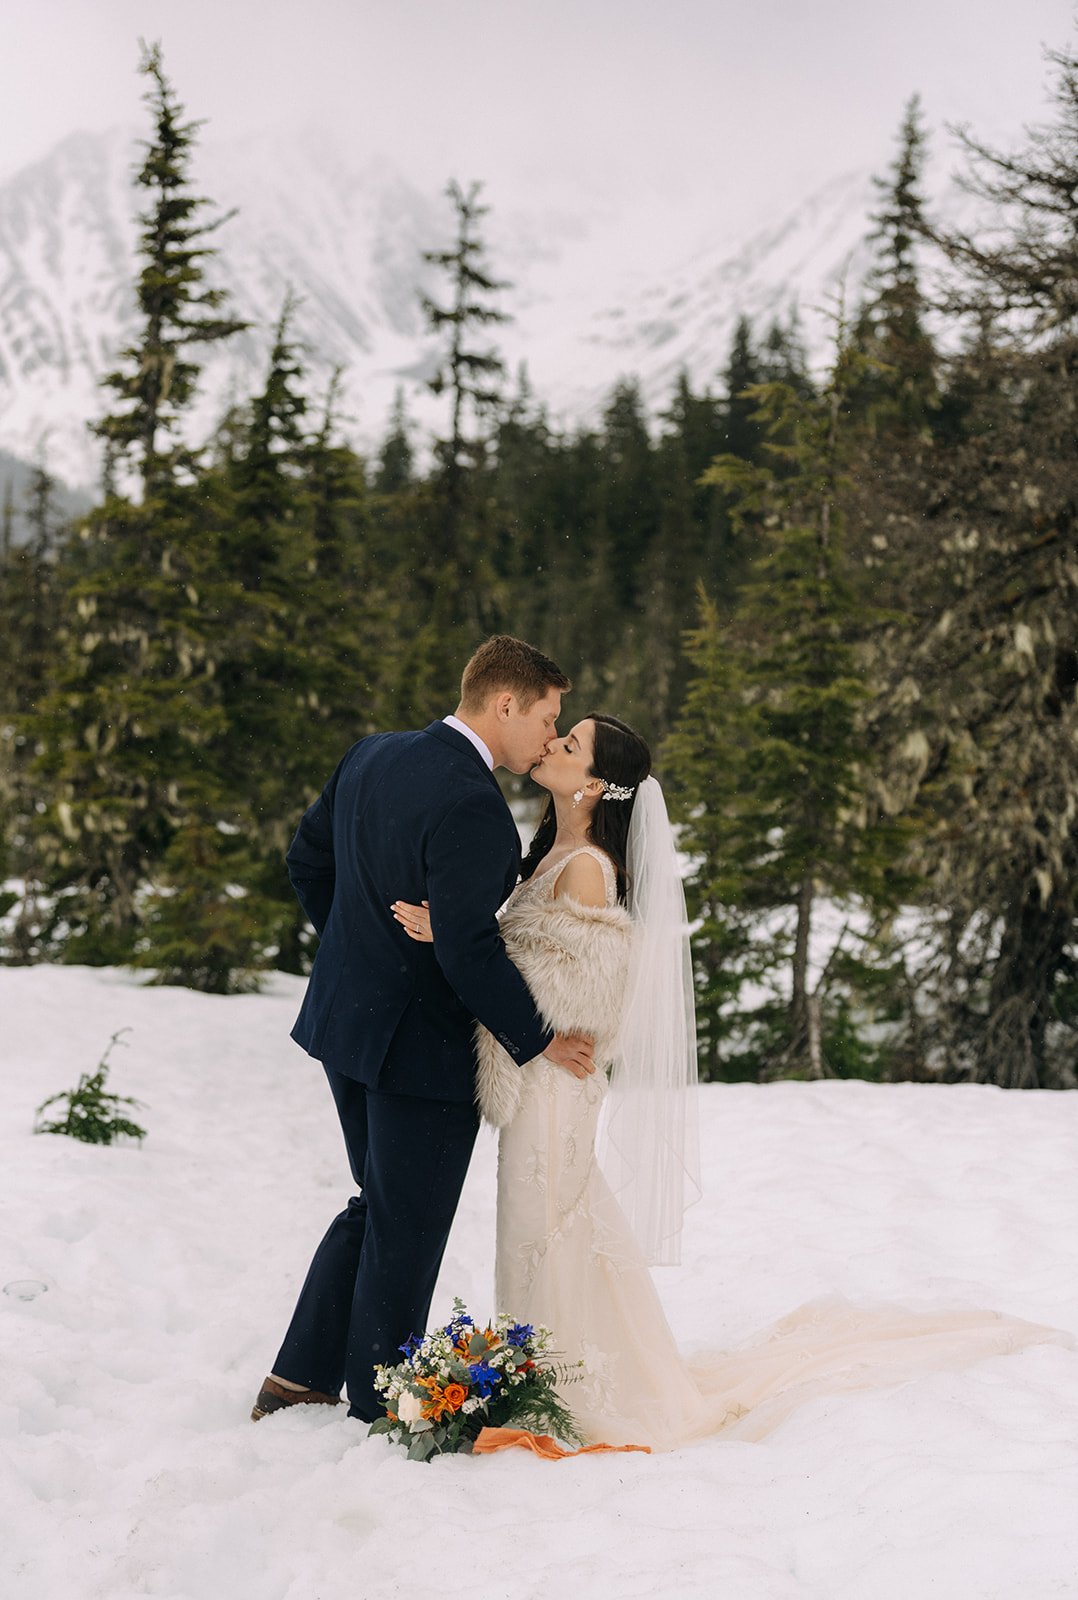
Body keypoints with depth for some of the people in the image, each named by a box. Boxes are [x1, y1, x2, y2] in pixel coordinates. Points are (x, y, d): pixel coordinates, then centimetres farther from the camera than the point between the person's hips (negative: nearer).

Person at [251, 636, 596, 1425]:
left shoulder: (370, 756, 3)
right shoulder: (473, 809, -24)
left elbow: (308, 858, 13)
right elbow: (467, 948, -26)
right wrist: (537, 1039, -14)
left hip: (347, 1024, 9)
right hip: (422, 1049, -9)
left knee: (376, 1209, 22)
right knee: (406, 1235, 7)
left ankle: (296, 1381, 28)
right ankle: (379, 1416, 21)